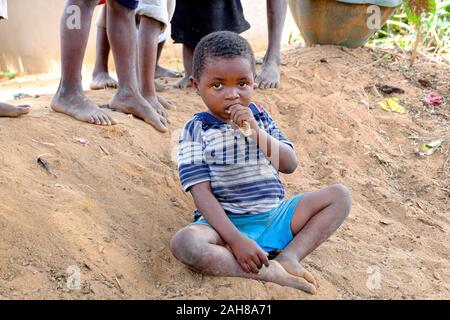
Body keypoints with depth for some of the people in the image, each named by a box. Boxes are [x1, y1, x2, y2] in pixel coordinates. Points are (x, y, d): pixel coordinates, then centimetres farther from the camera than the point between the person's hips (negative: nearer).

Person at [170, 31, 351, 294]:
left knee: (340, 195, -4)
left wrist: (256, 132, -16)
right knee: (184, 242, -35)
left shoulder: (258, 115, 9)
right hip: (228, 223, -5)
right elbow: (202, 193, -14)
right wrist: (236, 240, -26)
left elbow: (290, 164, 1)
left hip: (274, 216, 5)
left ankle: (290, 256, -19)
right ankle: (270, 273, -29)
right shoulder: (196, 130, -5)